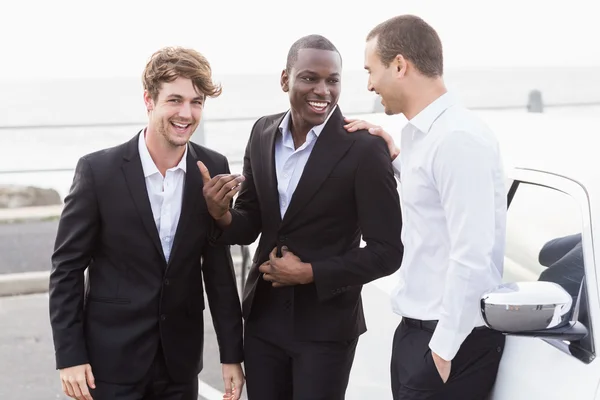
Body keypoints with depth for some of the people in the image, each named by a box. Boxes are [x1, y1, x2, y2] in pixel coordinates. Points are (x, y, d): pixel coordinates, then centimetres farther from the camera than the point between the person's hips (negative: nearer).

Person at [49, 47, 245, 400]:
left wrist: (232, 353, 3)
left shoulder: (213, 170, -2)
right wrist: (70, 355, -9)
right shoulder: (98, 170, -11)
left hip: (181, 359, 3)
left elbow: (219, 268, 3)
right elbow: (67, 268, -6)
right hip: (111, 357, -3)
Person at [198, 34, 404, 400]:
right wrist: (222, 215, -14)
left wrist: (311, 273, -18)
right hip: (263, 317, 5)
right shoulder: (264, 133, 1)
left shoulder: (365, 149, -14)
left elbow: (387, 252, -12)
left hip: (325, 326, -4)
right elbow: (251, 226, 7)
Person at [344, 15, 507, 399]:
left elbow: (471, 257, -23)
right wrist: (396, 159, 11)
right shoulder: (423, 133, 9)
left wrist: (443, 350, -18)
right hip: (417, 329, 9)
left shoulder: (459, 137, -19)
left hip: (452, 339, -9)